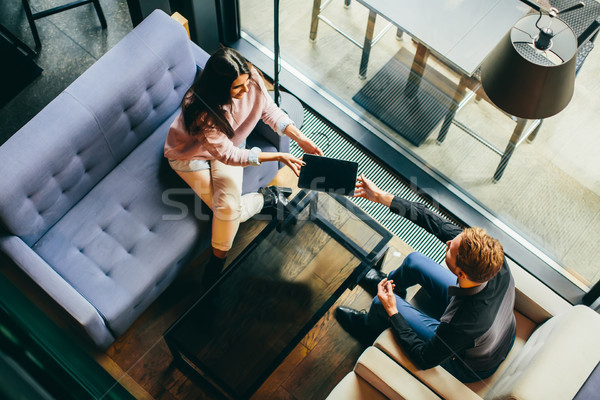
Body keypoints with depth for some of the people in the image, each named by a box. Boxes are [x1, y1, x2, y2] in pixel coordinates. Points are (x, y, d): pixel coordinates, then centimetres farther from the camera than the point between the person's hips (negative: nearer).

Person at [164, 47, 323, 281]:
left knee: (229, 205, -18)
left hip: (229, 142, 4)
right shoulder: (202, 114, -39)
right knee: (230, 209, -19)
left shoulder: (251, 80, -25)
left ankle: (218, 255, 9)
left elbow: (270, 111, -7)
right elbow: (227, 155, -31)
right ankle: (266, 199, 13)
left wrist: (300, 138, -19)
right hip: (190, 155, -4)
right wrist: (278, 157, -32)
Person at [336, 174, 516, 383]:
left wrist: (392, 312, -17)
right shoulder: (495, 260, -32)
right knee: (414, 261, 8)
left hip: (470, 366, -5)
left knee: (382, 303, -3)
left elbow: (424, 359, -26)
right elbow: (440, 225, -22)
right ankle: (388, 282, 45)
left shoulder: (460, 327, -46)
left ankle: (368, 327, 35)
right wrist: (383, 197, -20)